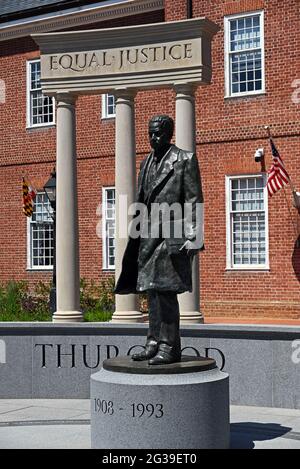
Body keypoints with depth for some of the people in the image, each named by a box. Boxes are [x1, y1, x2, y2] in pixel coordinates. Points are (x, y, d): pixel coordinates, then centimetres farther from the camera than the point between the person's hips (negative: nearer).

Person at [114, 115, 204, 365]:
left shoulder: (185, 159, -2)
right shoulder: (147, 163, 18)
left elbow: (195, 201, -7)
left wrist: (193, 237, -14)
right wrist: (137, 235, 14)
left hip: (172, 236, -7)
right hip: (149, 236, 7)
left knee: (166, 292, -10)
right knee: (153, 291, 11)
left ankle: (170, 348, -4)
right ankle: (154, 344, 18)